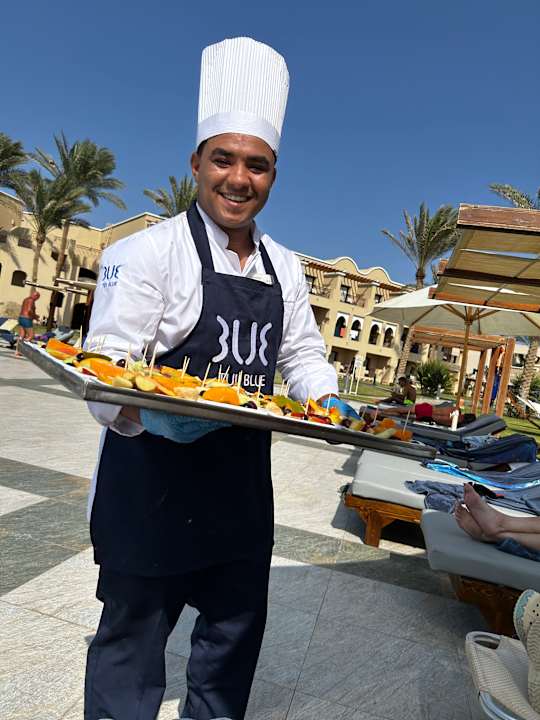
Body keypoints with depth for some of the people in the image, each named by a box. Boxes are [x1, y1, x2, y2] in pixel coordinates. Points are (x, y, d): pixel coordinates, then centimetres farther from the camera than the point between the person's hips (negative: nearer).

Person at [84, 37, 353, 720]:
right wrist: (152, 416, -34)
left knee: (236, 627, 21)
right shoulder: (148, 252, -11)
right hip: (152, 479, -5)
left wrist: (326, 401, -6)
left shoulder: (285, 268, 8)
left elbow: (303, 355, 14)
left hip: (244, 484, 6)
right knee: (133, 635, 12)